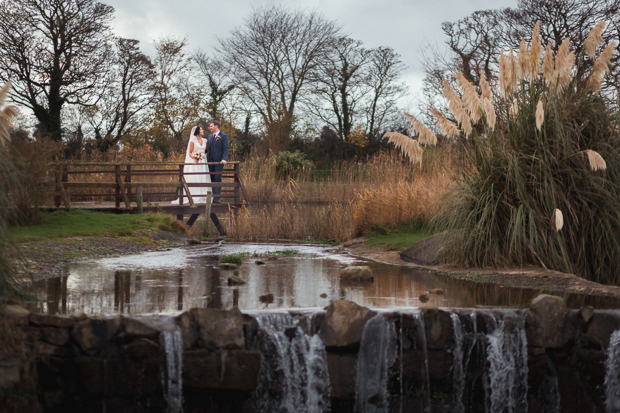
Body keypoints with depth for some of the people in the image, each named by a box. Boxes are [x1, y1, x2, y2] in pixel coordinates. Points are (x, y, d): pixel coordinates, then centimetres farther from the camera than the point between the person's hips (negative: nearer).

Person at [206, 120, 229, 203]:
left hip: (219, 161, -6)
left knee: (218, 179, -6)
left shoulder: (224, 136, -1)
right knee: (212, 179, 6)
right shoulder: (210, 136, 19)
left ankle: (217, 197, -7)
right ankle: (211, 197, 8)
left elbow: (226, 149, -8)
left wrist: (224, 159, -21)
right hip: (210, 160, 6)